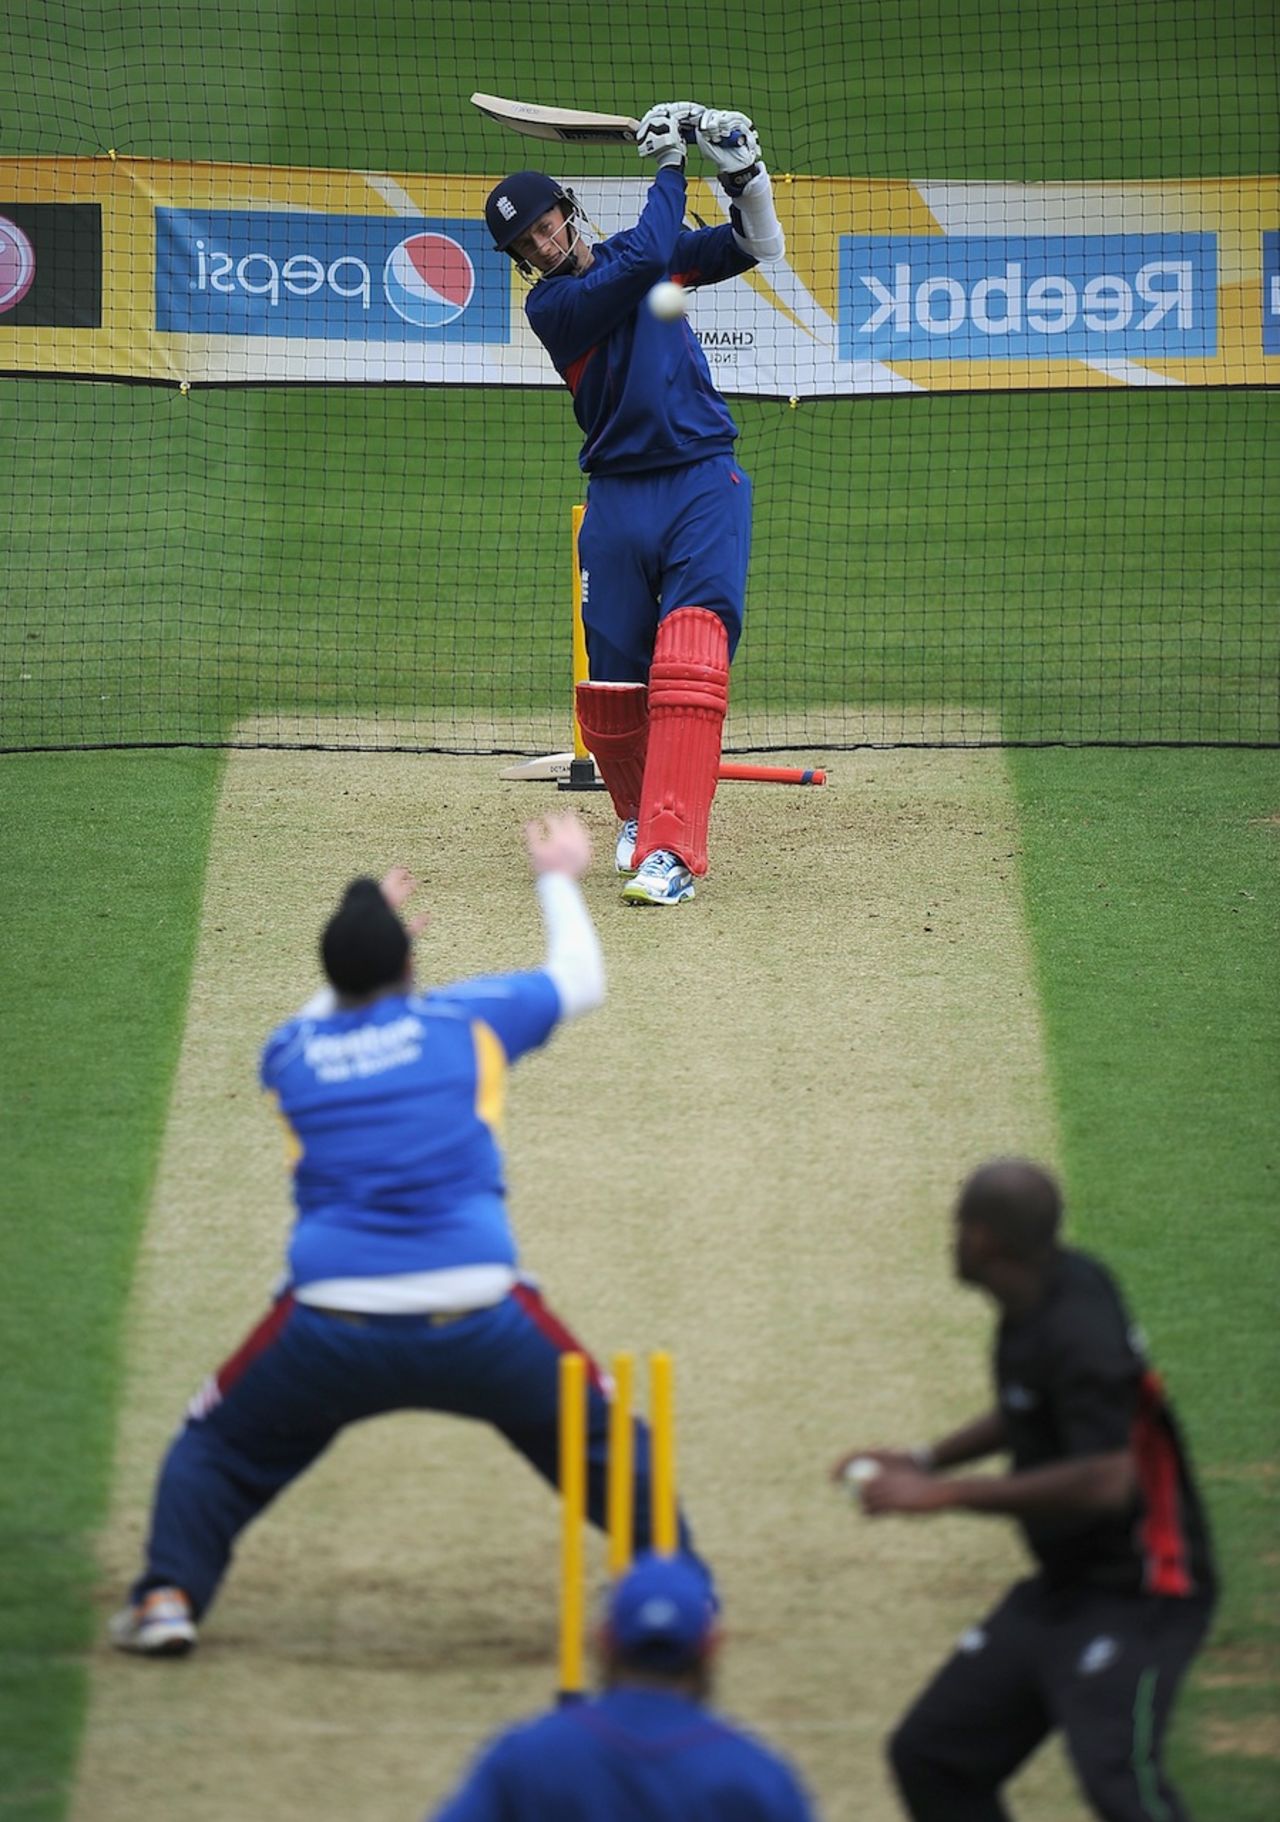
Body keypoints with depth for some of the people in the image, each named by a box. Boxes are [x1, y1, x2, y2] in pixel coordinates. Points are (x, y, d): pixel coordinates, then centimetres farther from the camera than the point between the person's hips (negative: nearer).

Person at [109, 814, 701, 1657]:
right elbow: (580, 982, 26)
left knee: (216, 1445, 21)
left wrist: (363, 934, 50)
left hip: (328, 1329, 1)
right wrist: (559, 880, 42)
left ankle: (168, 1597, 5)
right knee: (607, 1442, 19)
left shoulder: (290, 1054, 11)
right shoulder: (467, 1019, 7)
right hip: (477, 1324, -1)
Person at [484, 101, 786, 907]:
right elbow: (643, 260, -18)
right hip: (620, 500, 0)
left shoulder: (646, 255, 8)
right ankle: (639, 811, 32)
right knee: (612, 679, 2)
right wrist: (669, 167, -7)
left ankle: (670, 849, -24)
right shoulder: (552, 305, -6)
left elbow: (756, 247, 11)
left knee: (690, 655, -17)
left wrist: (743, 172, -6)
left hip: (705, 485, 0)